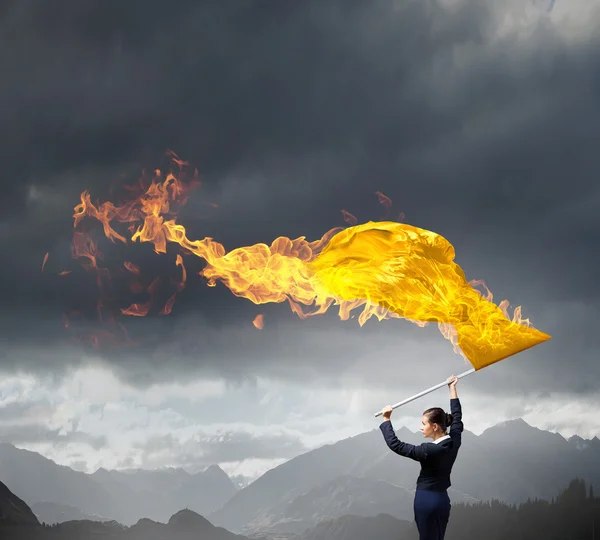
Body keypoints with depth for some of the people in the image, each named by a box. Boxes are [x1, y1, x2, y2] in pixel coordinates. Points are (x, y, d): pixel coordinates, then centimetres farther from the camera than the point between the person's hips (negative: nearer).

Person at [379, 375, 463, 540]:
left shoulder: (430, 450, -22)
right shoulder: (454, 441, -2)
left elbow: (395, 445, -18)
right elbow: (457, 416, 16)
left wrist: (386, 420, -9)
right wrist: (452, 388, 26)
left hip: (427, 499, -8)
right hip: (443, 499, 8)